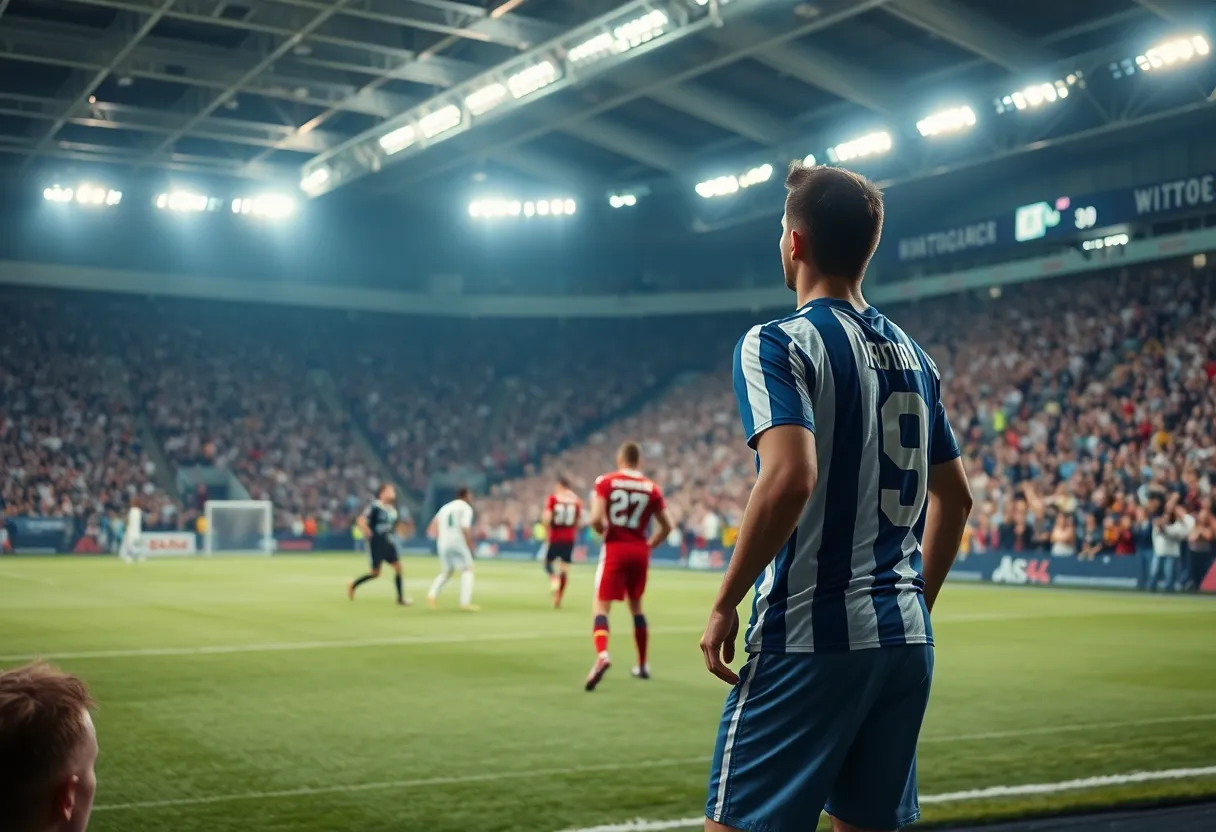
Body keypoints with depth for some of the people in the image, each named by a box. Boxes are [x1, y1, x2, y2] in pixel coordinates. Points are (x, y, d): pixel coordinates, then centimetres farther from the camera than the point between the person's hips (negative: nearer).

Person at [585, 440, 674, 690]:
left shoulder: (606, 482, -5)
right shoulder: (651, 488, 4)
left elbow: (596, 519, -15)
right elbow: (667, 526, 6)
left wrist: (604, 532, 5)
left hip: (615, 549, -3)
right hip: (639, 551, 3)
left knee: (602, 607, -4)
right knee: (636, 606, 20)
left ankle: (602, 655, -30)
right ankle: (642, 665, 28)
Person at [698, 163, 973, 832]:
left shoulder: (778, 344, -9)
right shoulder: (913, 355, 14)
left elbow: (790, 477, -23)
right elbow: (954, 496, 19)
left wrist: (725, 605, -15)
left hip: (809, 637, -7)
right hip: (906, 639, 7)